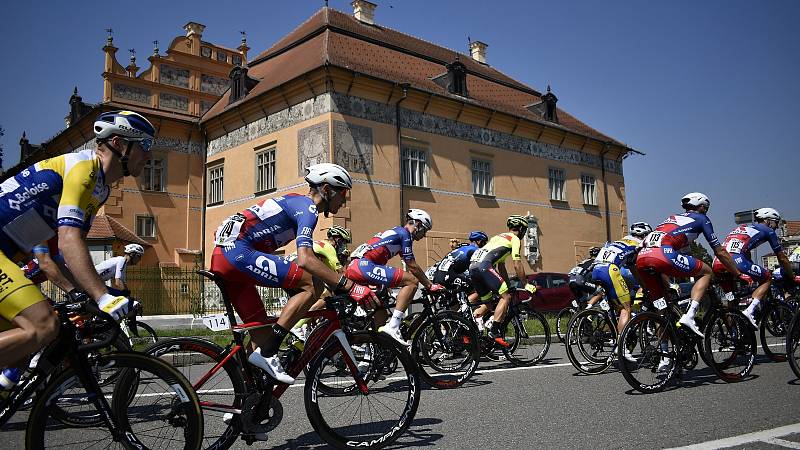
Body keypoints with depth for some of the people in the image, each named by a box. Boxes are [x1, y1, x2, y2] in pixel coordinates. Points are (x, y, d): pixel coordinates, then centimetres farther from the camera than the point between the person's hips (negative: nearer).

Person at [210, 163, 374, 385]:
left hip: (222, 255, 10)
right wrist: (350, 286, -24)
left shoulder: (297, 203, 23)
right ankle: (267, 352, -13)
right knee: (311, 285, -13)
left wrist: (338, 286, 28)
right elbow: (305, 260, -24)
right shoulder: (307, 207, -8)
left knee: (262, 330, 12)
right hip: (238, 251, -10)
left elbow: (312, 258, 31)